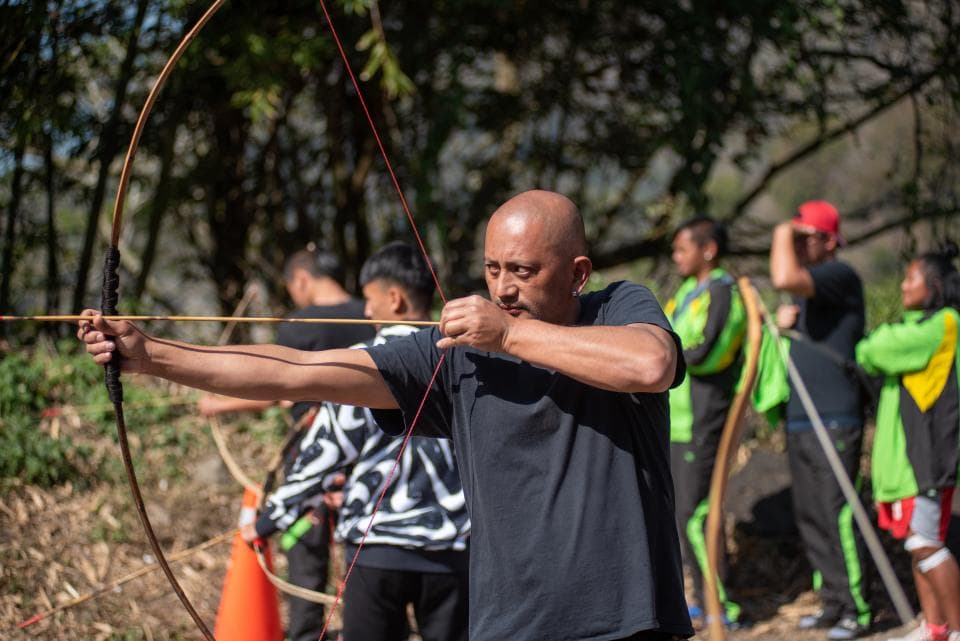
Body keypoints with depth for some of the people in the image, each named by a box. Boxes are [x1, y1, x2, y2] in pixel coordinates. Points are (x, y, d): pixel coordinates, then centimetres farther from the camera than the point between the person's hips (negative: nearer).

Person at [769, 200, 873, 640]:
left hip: (834, 422, -9)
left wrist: (783, 237, -13)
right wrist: (781, 323, 7)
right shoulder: (806, 287, 18)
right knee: (810, 517, 11)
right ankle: (833, 602, 19)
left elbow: (785, 278, -30)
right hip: (799, 420, 9)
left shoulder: (840, 276, -11)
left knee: (839, 516, -8)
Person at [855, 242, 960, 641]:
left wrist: (866, 349, 3)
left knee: (925, 542, -12)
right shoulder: (921, 325, 21)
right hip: (905, 453, 10)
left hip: (926, 455, -9)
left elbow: (880, 351, -17)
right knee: (918, 542, 9)